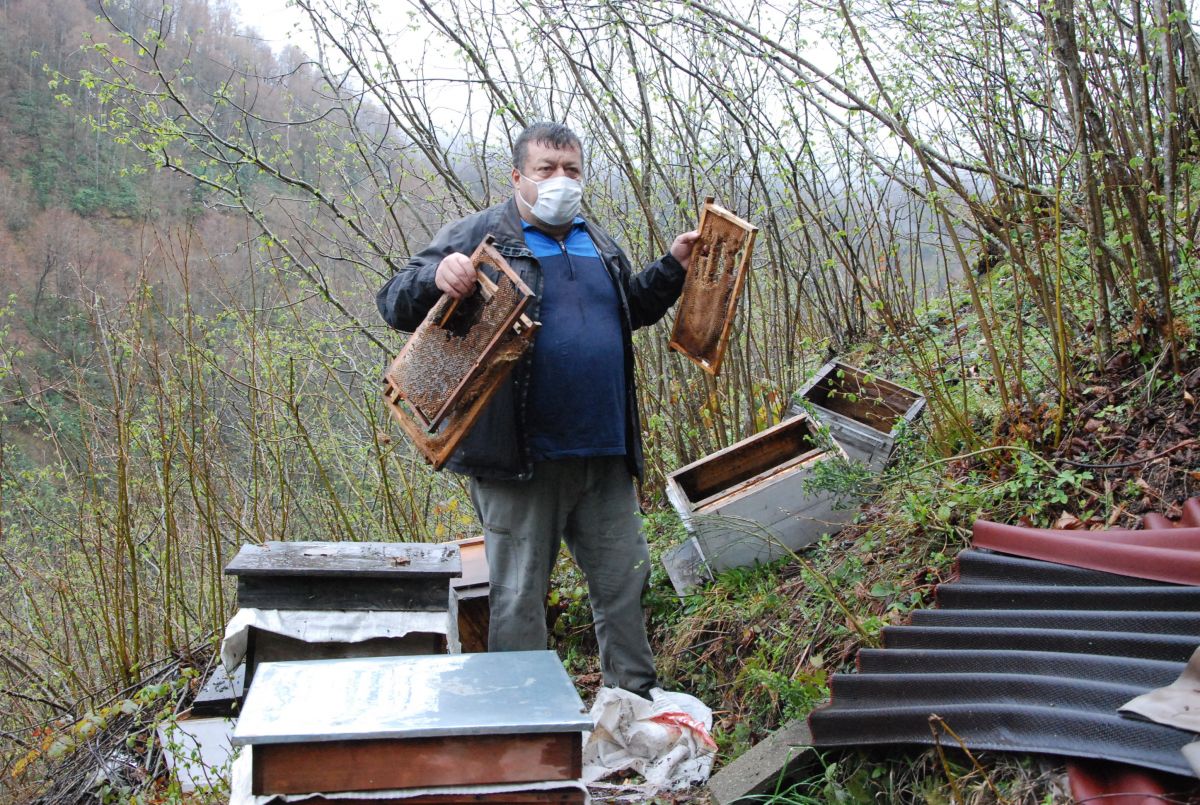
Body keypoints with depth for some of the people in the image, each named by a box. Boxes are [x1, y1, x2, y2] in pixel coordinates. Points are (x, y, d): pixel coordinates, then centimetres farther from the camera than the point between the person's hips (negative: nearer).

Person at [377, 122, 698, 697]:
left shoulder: (599, 244, 17)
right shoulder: (478, 236, -2)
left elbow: (632, 309, 34)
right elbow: (395, 302, -6)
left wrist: (673, 268, 19)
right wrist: (436, 277, -27)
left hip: (605, 455, 6)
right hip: (520, 458, -6)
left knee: (624, 582, 14)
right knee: (519, 596, 4)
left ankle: (637, 701, 30)